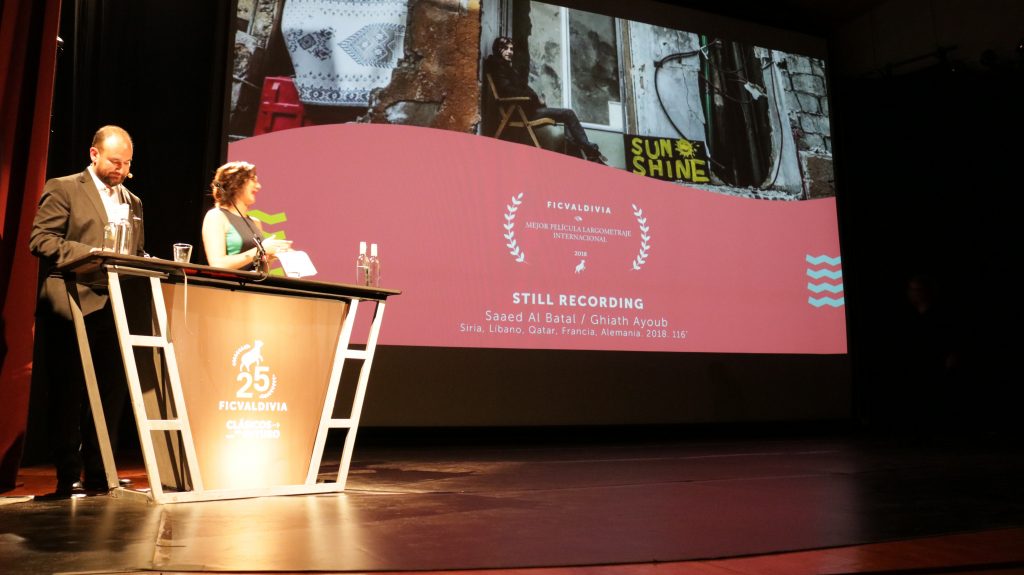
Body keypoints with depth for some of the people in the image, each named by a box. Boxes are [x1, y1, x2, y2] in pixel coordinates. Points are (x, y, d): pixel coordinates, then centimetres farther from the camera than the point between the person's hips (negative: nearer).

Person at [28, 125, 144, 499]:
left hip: (115, 309, 5)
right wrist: (90, 253, -18)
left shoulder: (133, 202, 21)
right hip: (74, 306, -5)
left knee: (111, 394, 5)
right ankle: (68, 477, 9)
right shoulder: (63, 189, 4)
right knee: (67, 395, 1)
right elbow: (40, 239, -6)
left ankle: (99, 475, 14)